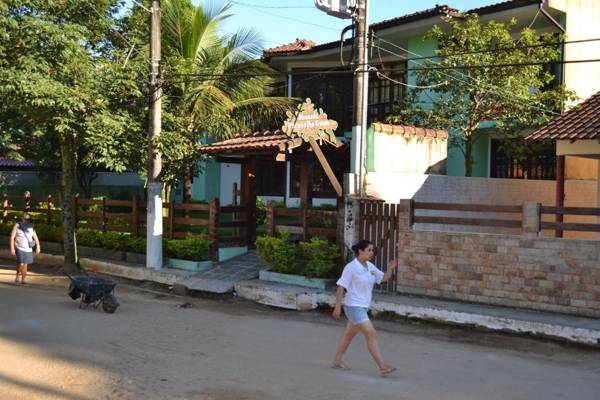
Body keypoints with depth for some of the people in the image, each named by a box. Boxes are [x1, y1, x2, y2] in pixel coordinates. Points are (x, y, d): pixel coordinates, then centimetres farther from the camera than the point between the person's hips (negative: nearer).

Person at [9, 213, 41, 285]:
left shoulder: (30, 227, 6)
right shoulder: (17, 226, -3)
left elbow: (35, 237, 7)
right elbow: (12, 237, -3)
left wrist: (38, 246, -6)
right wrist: (12, 248, -9)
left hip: (28, 249, 3)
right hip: (20, 248, -3)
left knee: (25, 265, 5)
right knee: (21, 264, -14)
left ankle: (23, 280, 14)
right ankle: (17, 276, 10)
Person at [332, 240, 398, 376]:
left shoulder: (370, 266, 7)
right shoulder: (351, 267, -16)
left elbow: (383, 278, 9)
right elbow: (341, 287, -14)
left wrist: (390, 268, -10)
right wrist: (337, 307, -15)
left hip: (363, 307, 9)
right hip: (354, 307, -9)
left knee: (349, 334, 18)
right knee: (371, 334, -11)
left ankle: (337, 360, 31)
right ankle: (382, 367, -10)